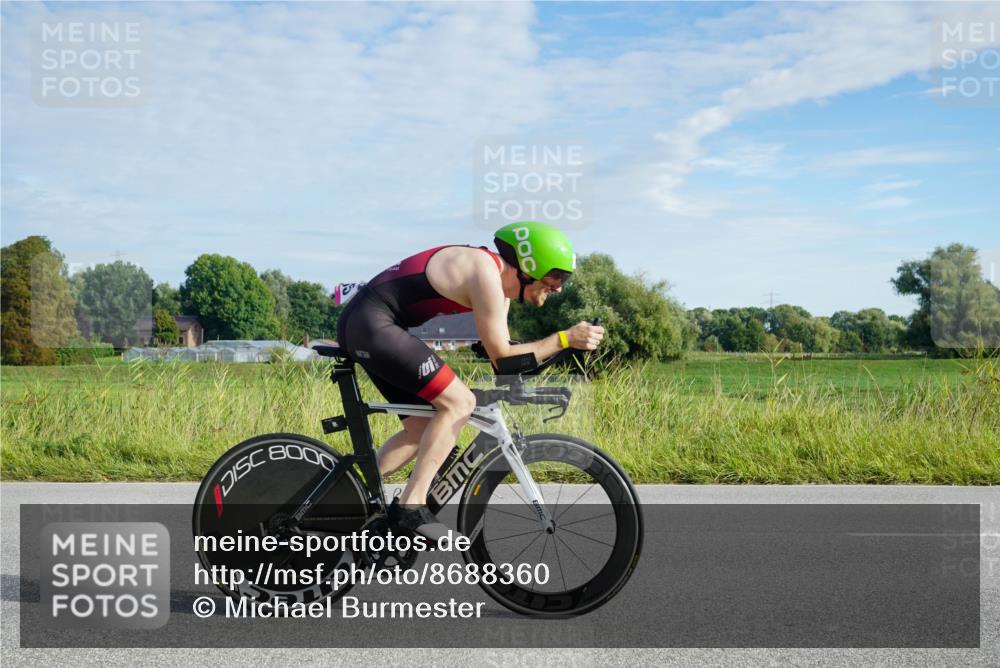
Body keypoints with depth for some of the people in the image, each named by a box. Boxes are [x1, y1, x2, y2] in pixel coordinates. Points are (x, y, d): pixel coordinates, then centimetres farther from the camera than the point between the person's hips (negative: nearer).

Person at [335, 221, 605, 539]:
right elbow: (501, 356, -14)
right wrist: (564, 339, -14)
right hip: (372, 325, -10)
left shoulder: (500, 279, 13)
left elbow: (503, 351, 20)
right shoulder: (486, 274, -16)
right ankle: (411, 505, -13)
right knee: (459, 403, -14)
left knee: (423, 429, 12)